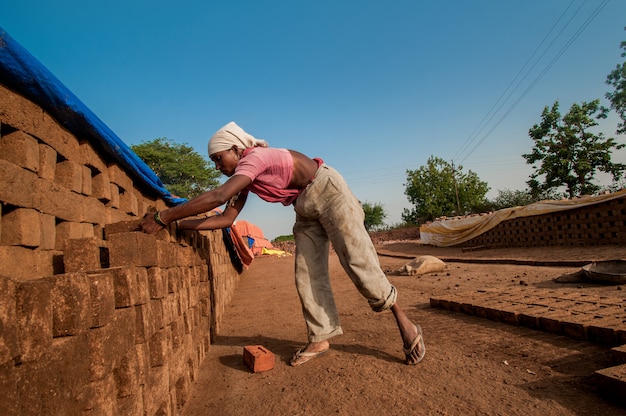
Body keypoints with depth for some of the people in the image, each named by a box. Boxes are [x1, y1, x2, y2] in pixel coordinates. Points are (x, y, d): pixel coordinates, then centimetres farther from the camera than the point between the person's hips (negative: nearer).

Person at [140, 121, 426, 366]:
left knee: (358, 261, -9)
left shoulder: (254, 157, -20)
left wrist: (163, 218, -28)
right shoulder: (244, 180, 6)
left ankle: (405, 324, 6)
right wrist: (176, 223, -4)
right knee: (306, 276, 1)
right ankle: (320, 339, 12)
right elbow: (226, 219, 2)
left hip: (328, 192, -9)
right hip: (306, 209, 9)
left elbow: (217, 197, -33)